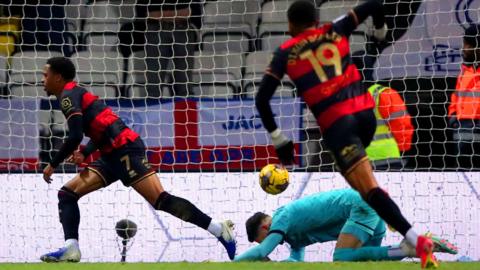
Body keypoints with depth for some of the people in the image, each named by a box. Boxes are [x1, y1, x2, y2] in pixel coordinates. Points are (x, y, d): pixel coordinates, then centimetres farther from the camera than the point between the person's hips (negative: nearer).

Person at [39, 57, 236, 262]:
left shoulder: (68, 95, -5)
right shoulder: (76, 93, 24)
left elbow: (75, 136, -17)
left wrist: (52, 165, -7)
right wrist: (84, 153, 11)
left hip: (125, 149, -10)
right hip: (112, 156, 10)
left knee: (161, 201, -16)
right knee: (67, 193, 4)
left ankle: (219, 230, -16)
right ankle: (71, 248, -9)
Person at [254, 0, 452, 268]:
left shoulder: (285, 53, 10)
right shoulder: (335, 31, 15)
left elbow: (262, 99, 5)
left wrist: (278, 138, 12)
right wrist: (380, 33, 31)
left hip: (336, 123, -4)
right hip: (365, 112, 4)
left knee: (370, 190, -13)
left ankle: (417, 240, -26)